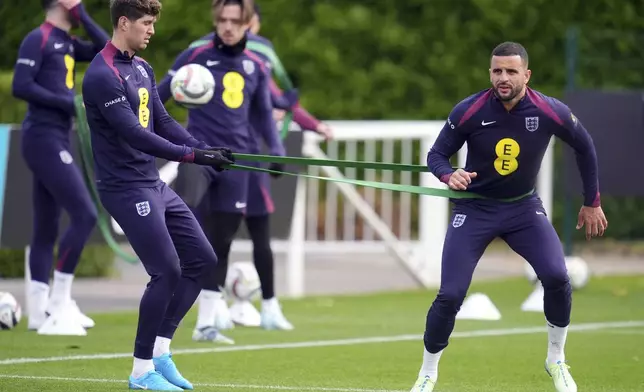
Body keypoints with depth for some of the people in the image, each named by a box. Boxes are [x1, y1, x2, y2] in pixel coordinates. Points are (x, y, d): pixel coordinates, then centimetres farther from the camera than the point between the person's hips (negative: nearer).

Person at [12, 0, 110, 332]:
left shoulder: (66, 42, 15)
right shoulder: (38, 39, -10)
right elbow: (20, 86, -18)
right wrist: (66, 102, -18)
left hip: (55, 140, 9)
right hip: (44, 139, -9)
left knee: (47, 228, 8)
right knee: (84, 215, -12)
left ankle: (38, 309, 10)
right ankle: (60, 299, -6)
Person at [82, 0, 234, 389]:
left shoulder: (143, 69, 12)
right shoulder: (102, 75, -18)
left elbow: (163, 122, 12)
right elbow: (134, 135, -24)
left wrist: (206, 149, -3)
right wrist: (193, 156, -27)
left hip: (154, 184, 10)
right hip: (127, 189, -10)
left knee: (202, 258, 9)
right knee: (167, 271, -11)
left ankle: (160, 348, 16)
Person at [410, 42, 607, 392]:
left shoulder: (550, 112, -16)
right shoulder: (468, 112, -19)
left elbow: (584, 147, 3)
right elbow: (436, 155, -7)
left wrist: (592, 202, 9)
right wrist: (449, 176, -31)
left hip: (523, 207, 1)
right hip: (475, 209, -1)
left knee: (556, 277, -19)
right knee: (450, 295, -10)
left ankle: (556, 360, 6)